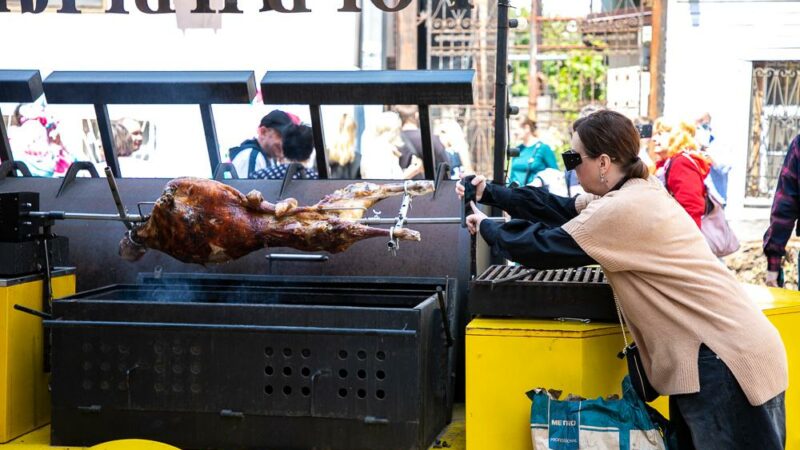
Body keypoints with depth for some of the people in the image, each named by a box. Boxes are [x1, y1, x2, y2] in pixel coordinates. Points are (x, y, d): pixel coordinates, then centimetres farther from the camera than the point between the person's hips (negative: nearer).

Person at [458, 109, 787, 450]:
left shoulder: (623, 211, -20)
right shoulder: (633, 191, 12)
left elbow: (543, 247, -13)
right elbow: (558, 208, 17)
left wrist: (486, 227, 4)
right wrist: (488, 192, 19)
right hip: (717, 350, 10)